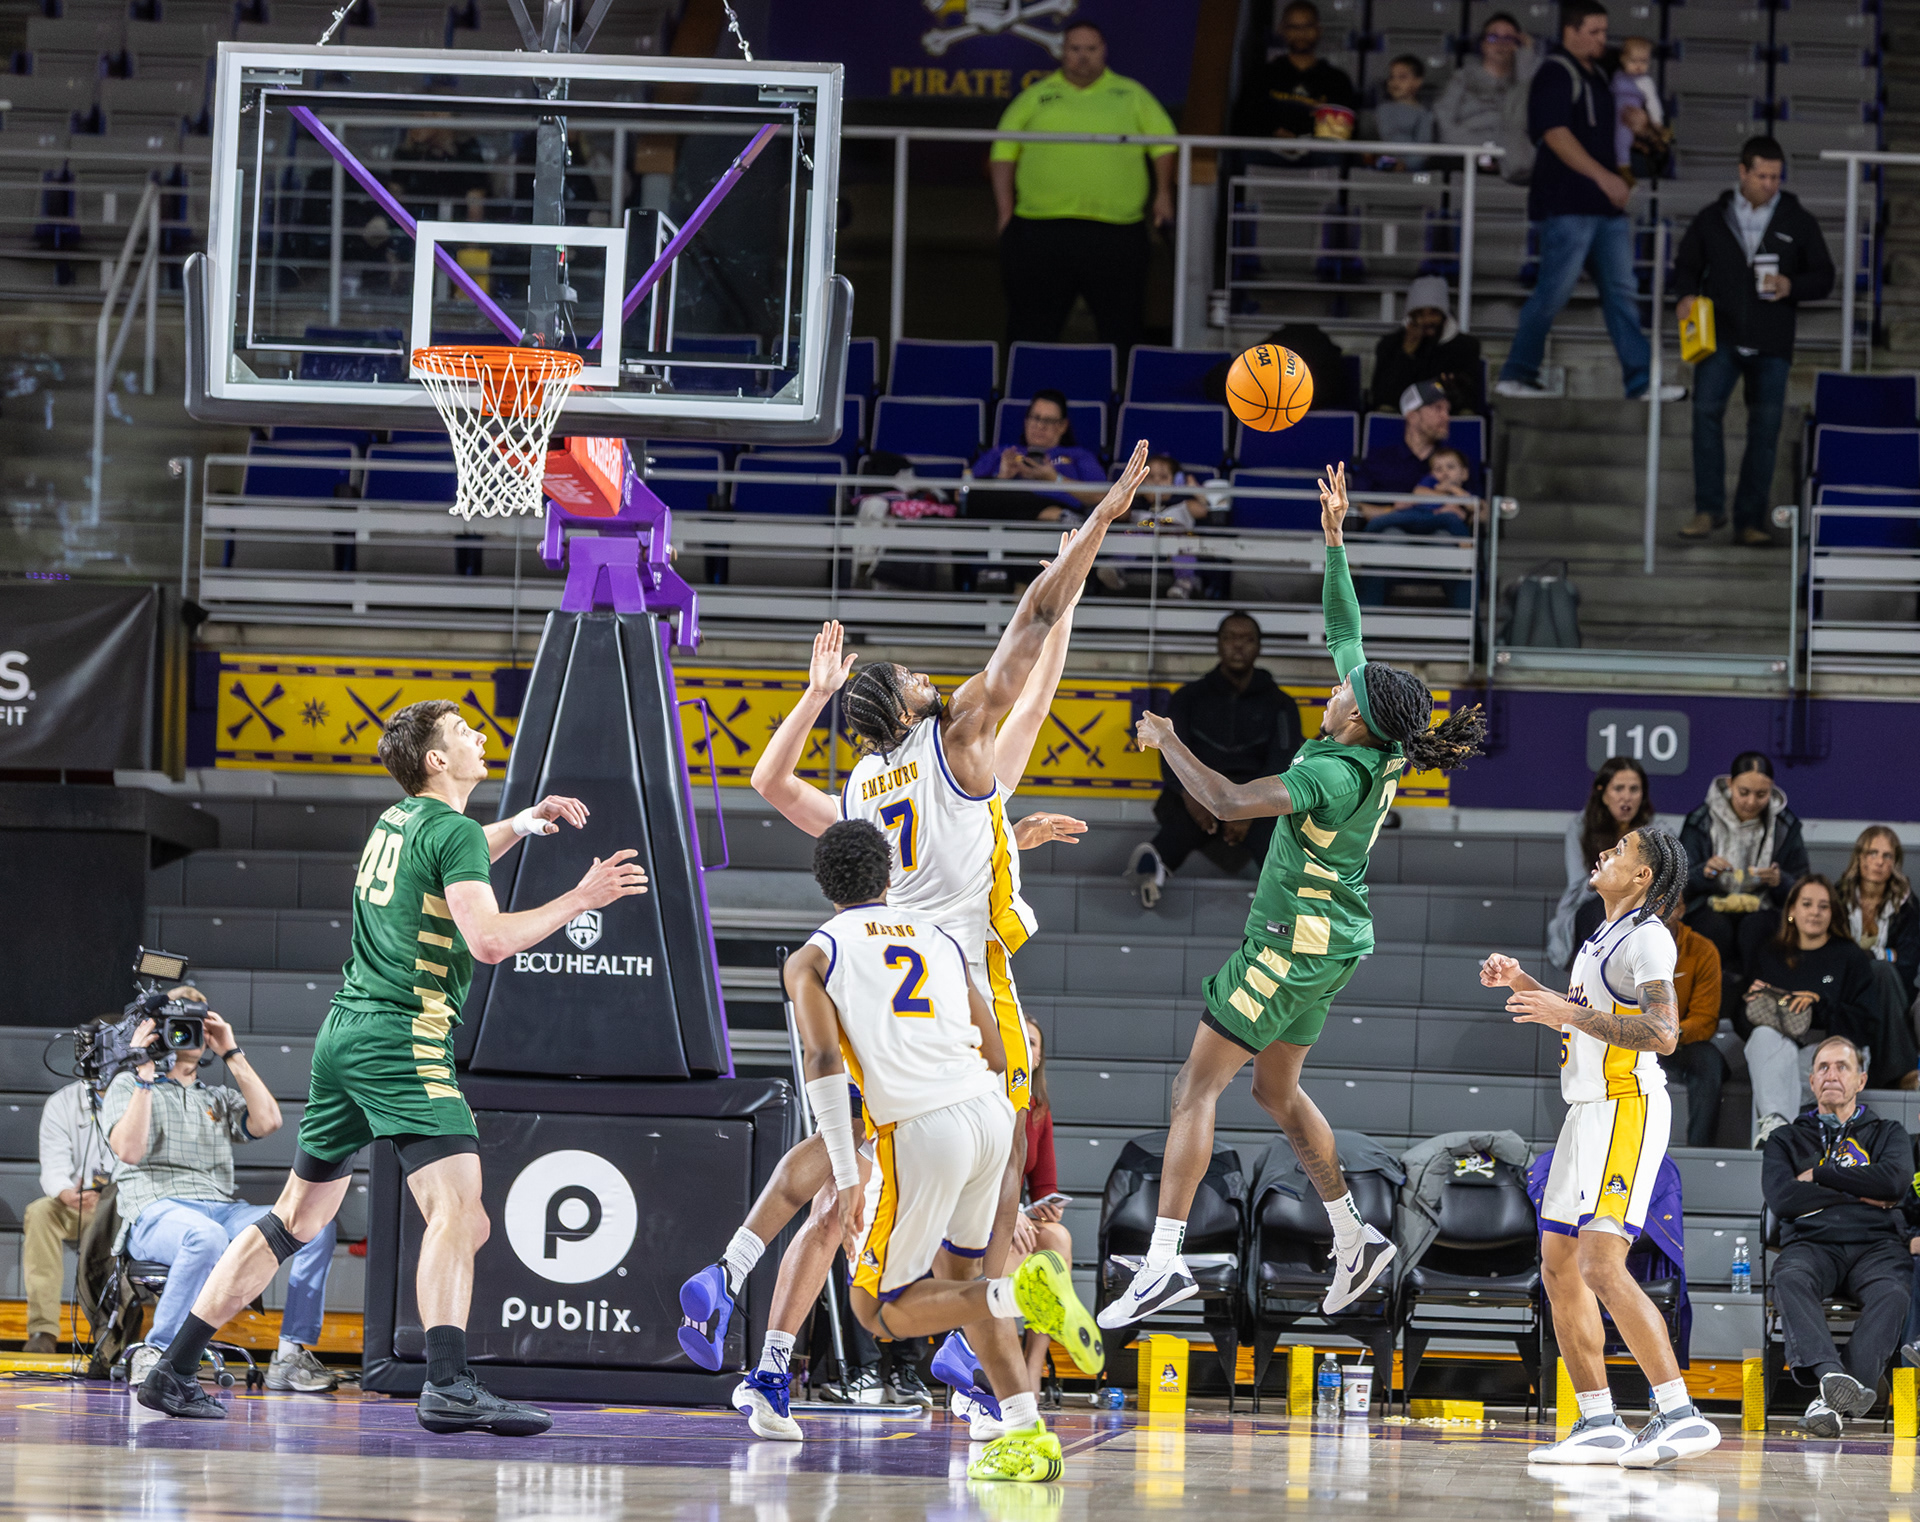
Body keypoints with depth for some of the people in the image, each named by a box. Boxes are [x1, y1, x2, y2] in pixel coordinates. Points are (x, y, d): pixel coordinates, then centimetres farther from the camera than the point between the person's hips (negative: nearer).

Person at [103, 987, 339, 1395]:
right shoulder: (127, 1086, 15)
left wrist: (232, 1054, 12)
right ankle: (154, 1357, -32)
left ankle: (291, 1356, -19)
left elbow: (267, 1122, 8)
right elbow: (129, 1150, -5)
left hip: (224, 1208, 5)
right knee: (206, 1236, -43)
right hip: (155, 1210, -5)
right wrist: (145, 1078, -7)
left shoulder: (219, 1098, 29)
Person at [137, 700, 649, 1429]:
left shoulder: (397, 821, 19)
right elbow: (489, 938, -20)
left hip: (346, 1032, 9)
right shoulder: (452, 830, -8)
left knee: (299, 1216, 16)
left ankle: (174, 1370, 16)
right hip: (403, 1039, -9)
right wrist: (580, 899, -13)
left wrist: (521, 824, 34)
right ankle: (448, 1387, -35)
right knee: (457, 1202, -19)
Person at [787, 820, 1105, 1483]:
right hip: (993, 1111, 5)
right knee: (955, 1275, 25)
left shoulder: (812, 957, 9)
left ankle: (1023, 1293, -18)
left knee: (881, 1309, 9)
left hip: (922, 1130, -5)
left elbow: (823, 1059, -7)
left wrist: (847, 1179, -10)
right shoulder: (939, 938, 22)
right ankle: (1026, 1434, 10)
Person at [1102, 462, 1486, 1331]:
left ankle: (1163, 1262, -14)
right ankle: (1354, 1239, 25)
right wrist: (1333, 537, 10)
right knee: (1277, 1091, 22)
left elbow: (1226, 803, -28)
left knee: (1198, 1087, -9)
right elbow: (1344, 632, 11)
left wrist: (1168, 743, -13)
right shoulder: (1376, 749, -1)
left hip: (1294, 946, -9)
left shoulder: (1336, 774, -25)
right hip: (1324, 942, 9)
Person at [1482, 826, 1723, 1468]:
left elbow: (1662, 1032, -23)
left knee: (1601, 1264, -21)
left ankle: (1680, 1414, -24)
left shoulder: (1647, 937, -12)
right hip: (1588, 1110, 11)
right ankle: (1599, 1425, 11)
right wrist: (1521, 983, 22)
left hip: (1627, 1107, -11)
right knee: (1559, 1266, 9)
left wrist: (1568, 1013, -23)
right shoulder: (1605, 936, 19)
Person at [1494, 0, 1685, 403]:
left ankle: (1639, 381, 2)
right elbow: (1556, 135, -20)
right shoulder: (1555, 76, -10)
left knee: (1621, 291, 4)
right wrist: (1604, 177, -25)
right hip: (1567, 203, -9)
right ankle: (1516, 374, 3)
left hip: (1604, 204, 9)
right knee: (1554, 291, -7)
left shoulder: (1595, 76, 19)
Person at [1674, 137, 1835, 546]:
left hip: (1771, 344, 1)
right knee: (1706, 409, -19)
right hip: (1721, 336, -1)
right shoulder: (1711, 220, 9)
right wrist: (1686, 295, -5)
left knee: (1765, 428, 1)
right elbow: (1686, 266, 16)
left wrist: (1791, 287, -10)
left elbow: (1823, 277, 10)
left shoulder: (1798, 222, 8)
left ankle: (1749, 520, 8)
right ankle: (1709, 508, -12)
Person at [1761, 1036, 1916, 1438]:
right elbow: (1782, 1199, 4)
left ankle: (1835, 1398, -48)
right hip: (1812, 1244, 0)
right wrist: (1861, 1194, 2)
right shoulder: (1787, 1139, 24)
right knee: (1788, 1280, -37)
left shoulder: (1888, 1134, 23)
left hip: (1876, 1244, 0)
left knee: (1890, 1292, -37)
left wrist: (1819, 1175, 3)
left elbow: (1896, 1181, 0)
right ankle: (1831, 1373, -55)